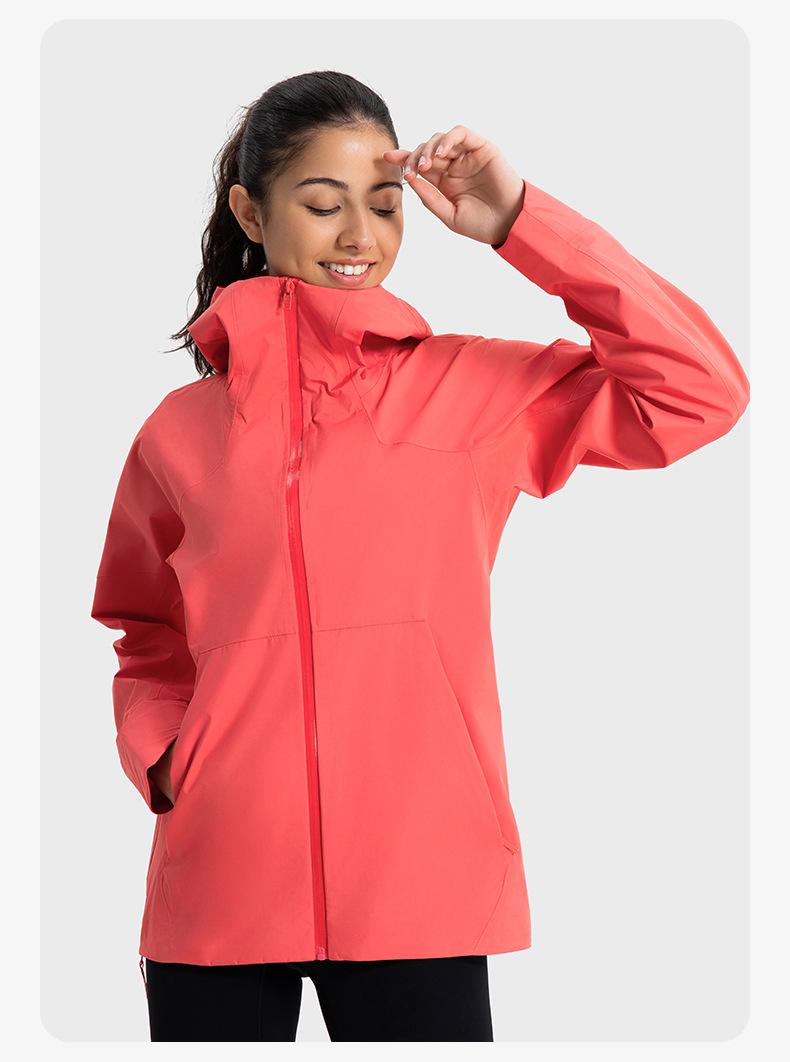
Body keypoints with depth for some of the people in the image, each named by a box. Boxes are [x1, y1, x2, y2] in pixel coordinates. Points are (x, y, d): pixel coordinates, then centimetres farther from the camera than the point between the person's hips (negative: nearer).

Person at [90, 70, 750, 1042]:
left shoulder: (473, 389, 4)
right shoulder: (180, 432, 8)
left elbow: (700, 391, -4)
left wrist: (518, 223, -5)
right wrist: (161, 758, -1)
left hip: (419, 887, -1)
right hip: (217, 885, 2)